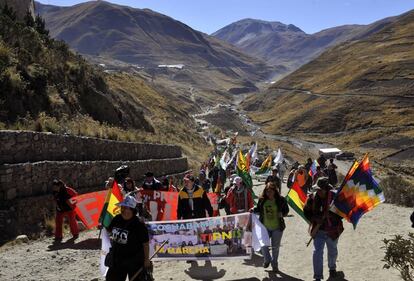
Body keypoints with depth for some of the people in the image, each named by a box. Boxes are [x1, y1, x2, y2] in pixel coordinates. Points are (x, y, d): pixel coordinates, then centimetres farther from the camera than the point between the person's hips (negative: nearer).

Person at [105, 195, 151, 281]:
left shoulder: (139, 225, -21)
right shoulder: (117, 219, -3)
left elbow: (146, 244, -16)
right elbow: (109, 230, 19)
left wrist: (146, 259, -13)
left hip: (134, 260, -6)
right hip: (117, 257, 6)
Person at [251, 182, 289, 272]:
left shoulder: (281, 200, -11)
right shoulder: (262, 200, -5)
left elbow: (286, 210, 1)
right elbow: (259, 210, 9)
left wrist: (282, 214, -19)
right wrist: (254, 210, -11)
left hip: (277, 227, -2)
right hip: (265, 227, 2)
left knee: (275, 247, 12)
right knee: (263, 244, 1)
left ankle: (274, 264, 34)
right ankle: (267, 260, 32)